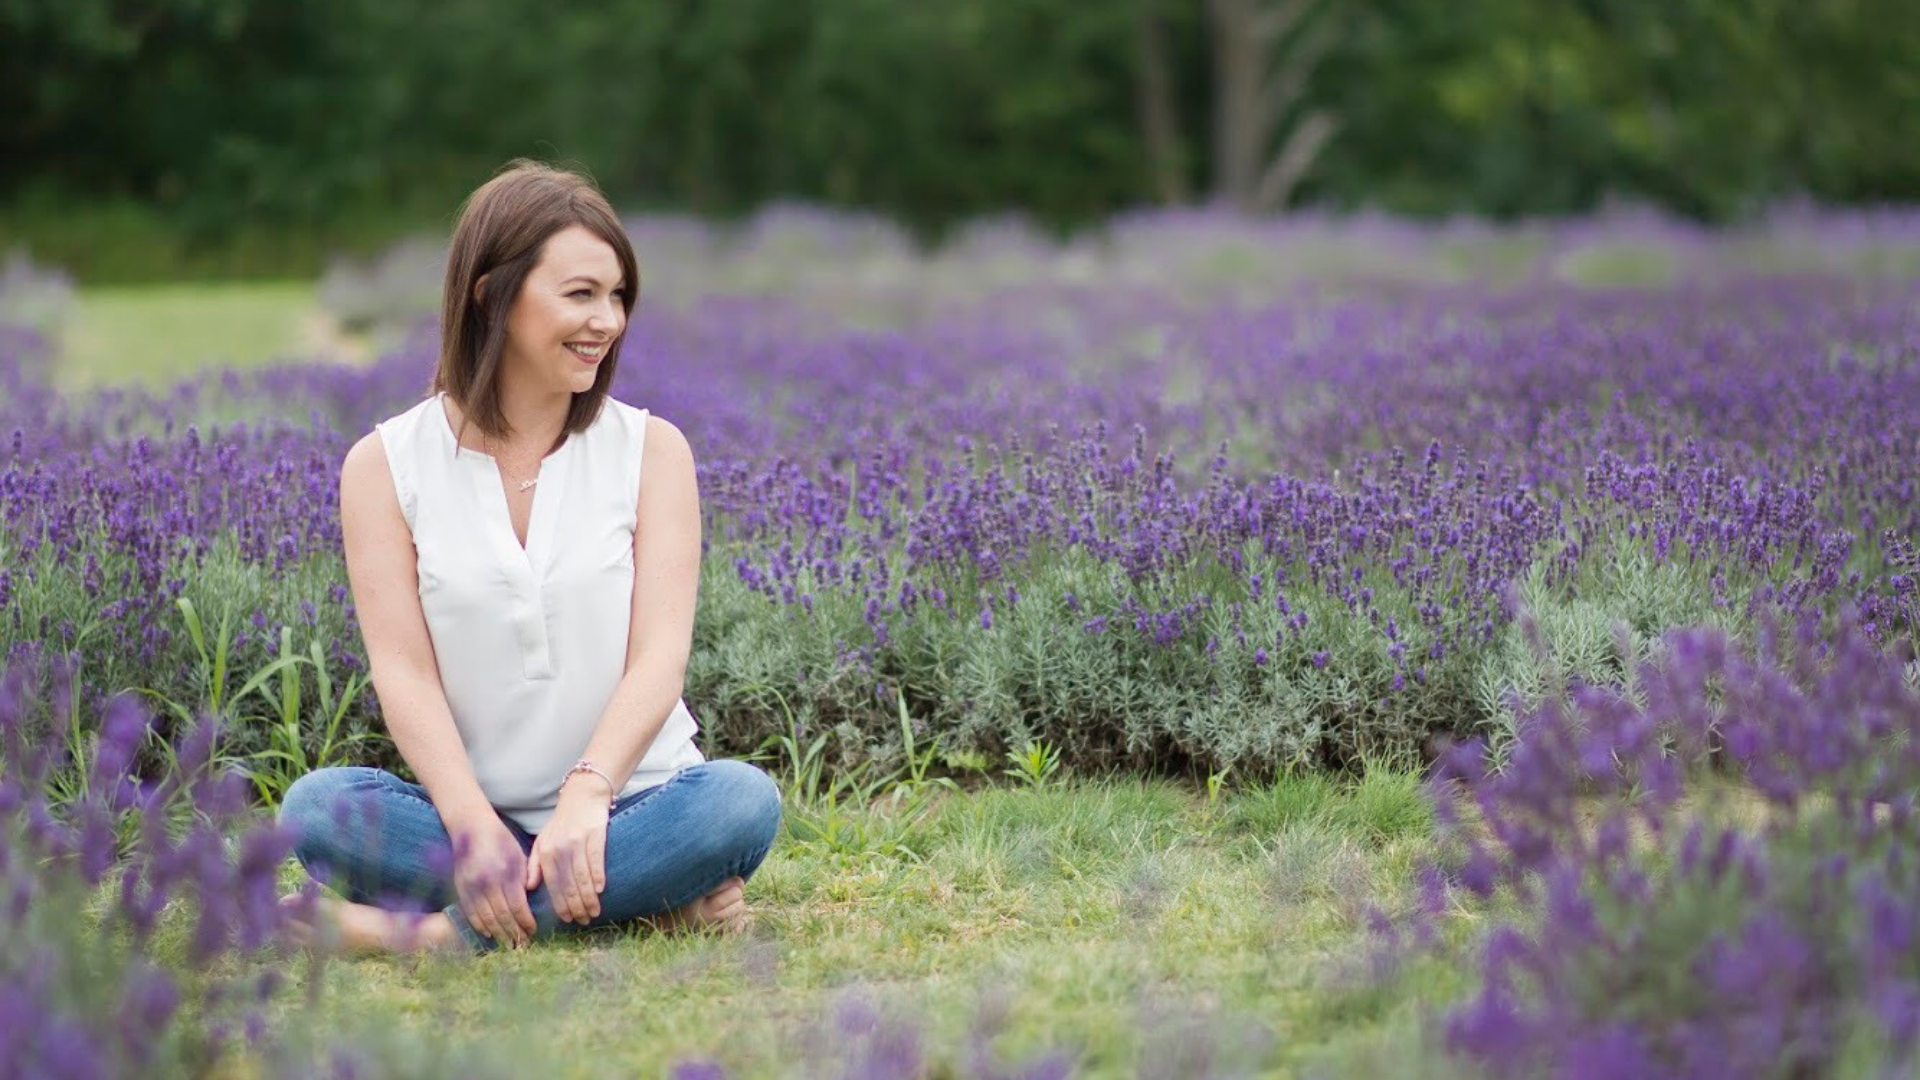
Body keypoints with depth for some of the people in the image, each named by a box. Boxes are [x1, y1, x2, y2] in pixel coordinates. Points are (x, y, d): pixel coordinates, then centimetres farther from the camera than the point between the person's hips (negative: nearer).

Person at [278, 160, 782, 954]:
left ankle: (448, 932, -29)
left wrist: (587, 795, -27)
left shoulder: (651, 450, 3)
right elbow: (403, 669, -8)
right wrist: (473, 825, -26)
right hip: (470, 810, 0)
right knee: (316, 807, -29)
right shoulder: (386, 466, 2)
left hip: (629, 804, 0)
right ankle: (646, 899, -27)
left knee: (742, 800, -30)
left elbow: (660, 654, -8)